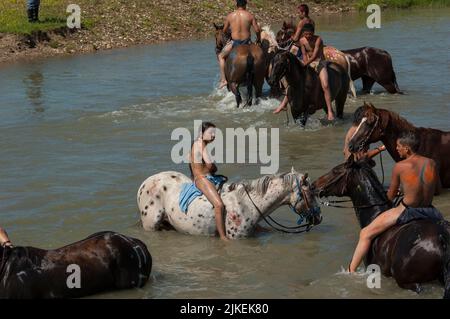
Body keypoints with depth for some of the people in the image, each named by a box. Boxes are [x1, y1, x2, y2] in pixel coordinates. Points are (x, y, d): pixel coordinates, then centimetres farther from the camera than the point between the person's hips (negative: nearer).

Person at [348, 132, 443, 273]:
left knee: (365, 234, 7)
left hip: (406, 211, -4)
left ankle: (350, 272, 5)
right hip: (429, 212, 4)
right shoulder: (432, 163, -2)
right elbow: (437, 187, 15)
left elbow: (390, 196, 0)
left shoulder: (400, 167, -12)